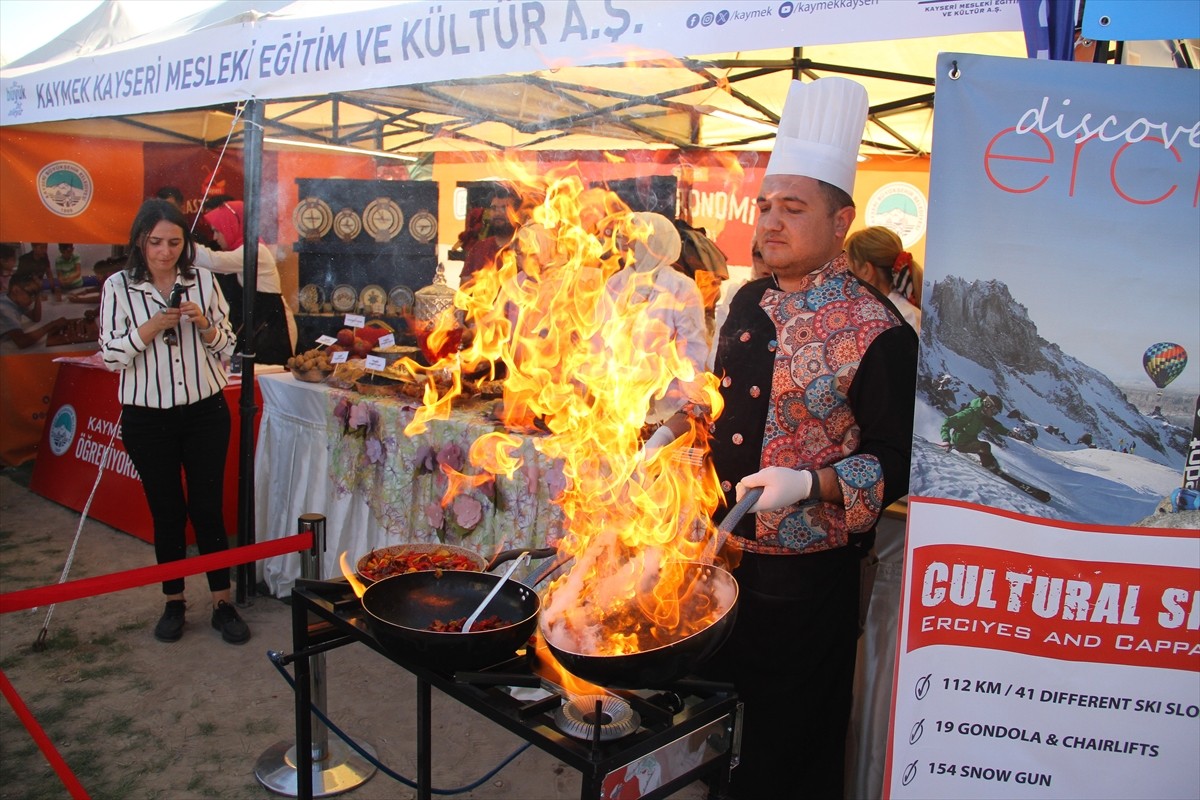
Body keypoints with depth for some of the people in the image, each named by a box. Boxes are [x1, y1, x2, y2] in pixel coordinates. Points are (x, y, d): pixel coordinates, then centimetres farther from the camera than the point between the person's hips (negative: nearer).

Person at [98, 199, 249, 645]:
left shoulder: (204, 281, 1)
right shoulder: (118, 287, -2)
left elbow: (227, 346, 6)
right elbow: (110, 356, -4)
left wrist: (205, 325, -13)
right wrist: (152, 327, -18)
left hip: (205, 412, 1)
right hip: (148, 419, 0)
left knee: (208, 507, 4)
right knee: (167, 511, 9)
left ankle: (222, 603, 15)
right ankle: (174, 602, 25)